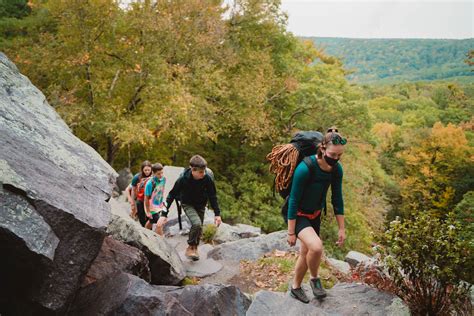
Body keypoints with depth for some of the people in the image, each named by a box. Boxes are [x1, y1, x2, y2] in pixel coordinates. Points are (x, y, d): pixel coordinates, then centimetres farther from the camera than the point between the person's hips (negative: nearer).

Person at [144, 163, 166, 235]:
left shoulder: (163, 179, -10)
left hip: (159, 206, 7)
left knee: (151, 222, 26)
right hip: (152, 207, -7)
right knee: (159, 225, -13)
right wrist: (148, 212, -16)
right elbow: (146, 198, -20)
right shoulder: (150, 183, -28)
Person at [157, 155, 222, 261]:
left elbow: (213, 196, -11)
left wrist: (217, 214, -10)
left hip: (201, 204, 3)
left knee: (198, 228, 8)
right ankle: (190, 248, -4)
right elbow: (171, 196, -20)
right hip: (187, 204, -3)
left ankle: (195, 248, 33)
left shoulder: (208, 178, -26)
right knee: (197, 224, -24)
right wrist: (164, 214, -23)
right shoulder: (183, 179, -31)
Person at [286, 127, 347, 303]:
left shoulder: (336, 169, -12)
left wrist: (342, 228, 3)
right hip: (298, 215, -6)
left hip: (315, 215, 6)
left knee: (306, 253, 17)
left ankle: (295, 287, 40)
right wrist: (291, 232, -18)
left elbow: (337, 199, -1)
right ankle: (314, 279, 2)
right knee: (316, 247, -28)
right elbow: (294, 201, -24)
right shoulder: (305, 169, -31)